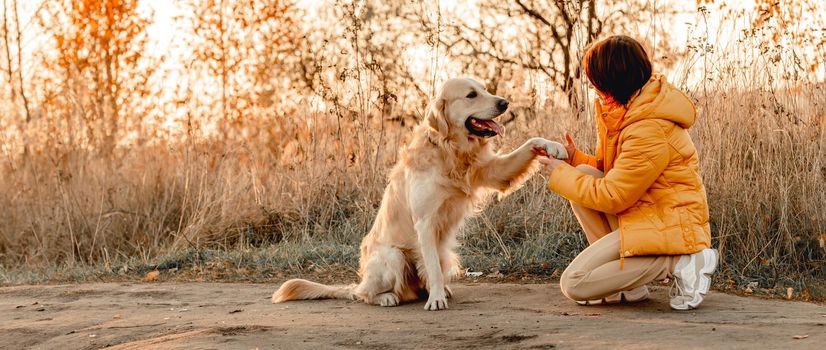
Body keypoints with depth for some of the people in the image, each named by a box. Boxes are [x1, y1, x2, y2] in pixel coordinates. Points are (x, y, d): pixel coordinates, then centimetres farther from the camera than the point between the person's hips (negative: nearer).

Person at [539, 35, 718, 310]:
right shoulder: (633, 110, 8)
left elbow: (612, 197, -18)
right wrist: (573, 158, 4)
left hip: (665, 226, -10)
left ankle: (680, 262, -10)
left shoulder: (650, 132, -24)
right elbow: (615, 173, 16)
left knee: (573, 285, -14)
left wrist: (560, 175, -7)